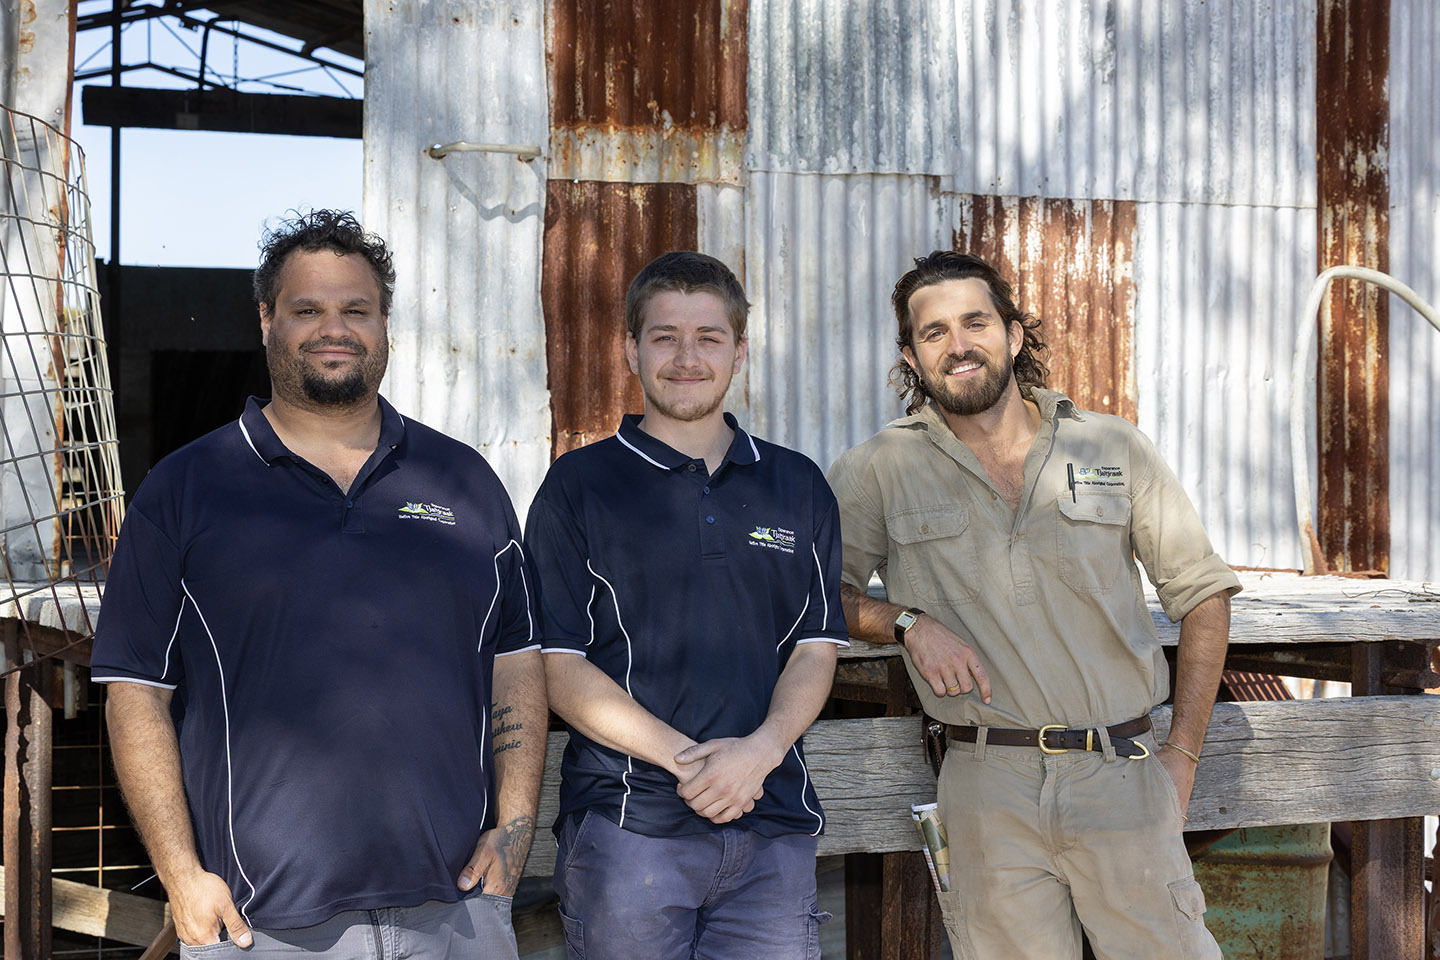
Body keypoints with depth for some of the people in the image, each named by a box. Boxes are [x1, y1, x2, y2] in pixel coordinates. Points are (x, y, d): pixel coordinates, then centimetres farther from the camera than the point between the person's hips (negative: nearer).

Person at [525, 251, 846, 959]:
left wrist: (762, 748, -12)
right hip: (625, 824, -2)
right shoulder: (579, 486, 3)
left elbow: (816, 648, 9)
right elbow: (557, 666, -2)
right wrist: (685, 758, -14)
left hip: (773, 829, 3)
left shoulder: (797, 487, 13)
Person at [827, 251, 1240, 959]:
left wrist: (1183, 754, 5)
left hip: (1121, 777, 1)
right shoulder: (881, 470, 4)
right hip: (989, 789, -1)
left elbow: (1203, 594, 11)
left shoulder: (1114, 450, 7)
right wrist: (906, 623, -9)